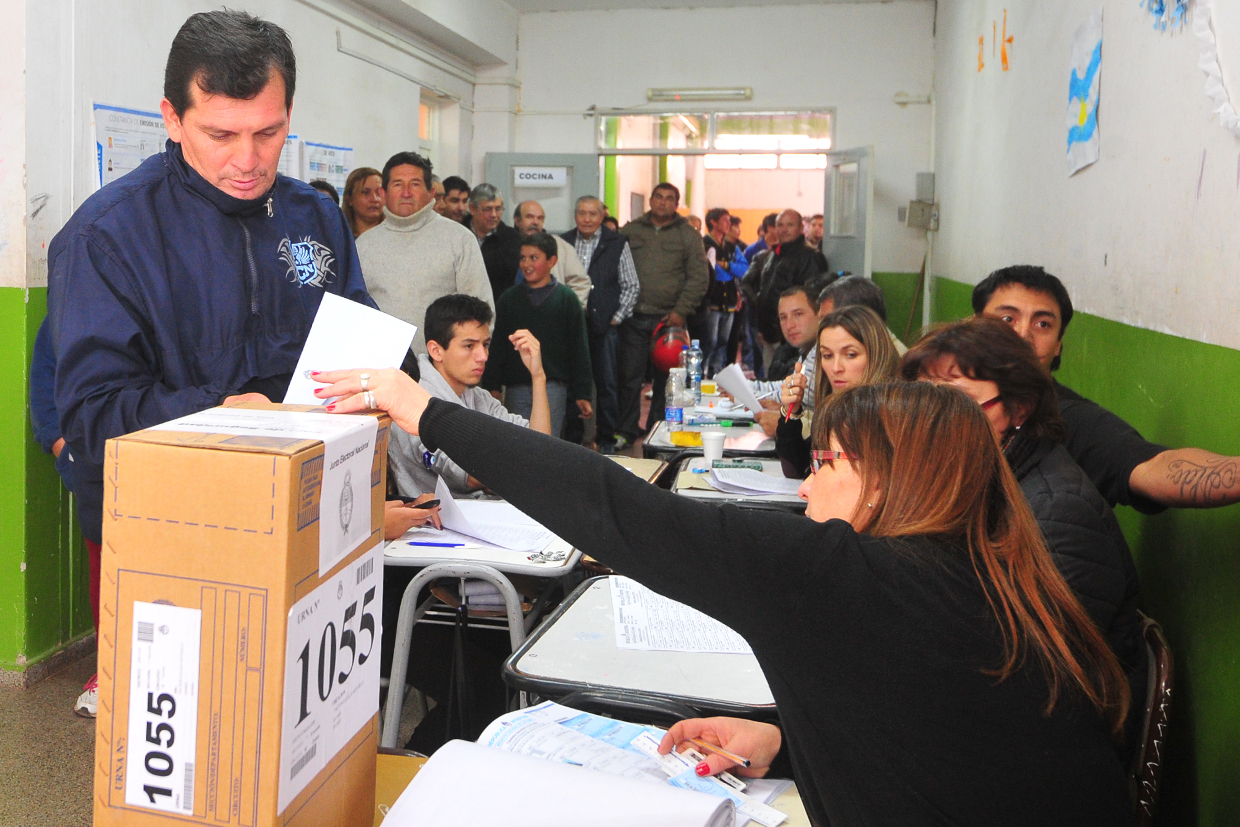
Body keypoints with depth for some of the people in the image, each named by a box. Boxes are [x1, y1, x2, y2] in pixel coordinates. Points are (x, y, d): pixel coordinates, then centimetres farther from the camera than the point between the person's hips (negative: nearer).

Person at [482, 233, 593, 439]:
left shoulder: (566, 298, 3)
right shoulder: (508, 300, 8)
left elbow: (579, 348, 3)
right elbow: (496, 346, 10)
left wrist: (582, 393, 0)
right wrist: (492, 387, 2)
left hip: (553, 386, -2)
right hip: (516, 388, 3)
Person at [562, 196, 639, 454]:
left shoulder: (617, 244, 2)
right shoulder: (563, 243, 8)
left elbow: (631, 285, 4)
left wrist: (616, 318, -2)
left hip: (604, 326, -2)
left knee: (606, 384, 2)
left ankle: (606, 440, 13)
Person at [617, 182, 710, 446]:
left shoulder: (689, 235, 7)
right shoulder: (631, 230, 11)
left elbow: (699, 278, 2)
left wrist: (681, 310, -7)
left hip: (669, 318, -1)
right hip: (634, 318, 1)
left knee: (665, 379, 4)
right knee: (630, 376, 0)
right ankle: (626, 431, 9)